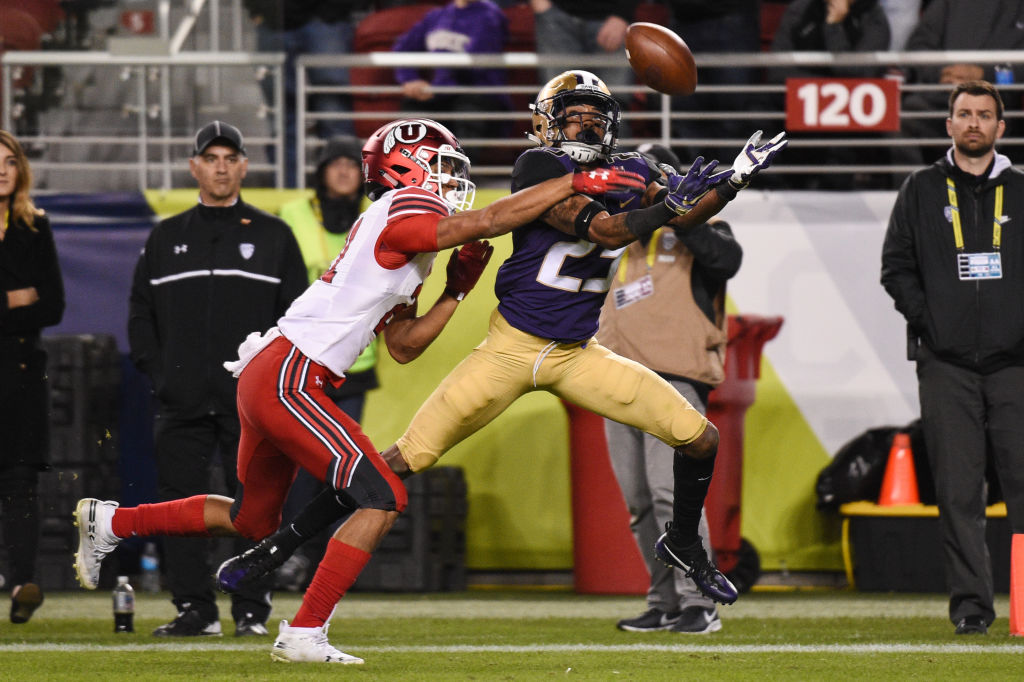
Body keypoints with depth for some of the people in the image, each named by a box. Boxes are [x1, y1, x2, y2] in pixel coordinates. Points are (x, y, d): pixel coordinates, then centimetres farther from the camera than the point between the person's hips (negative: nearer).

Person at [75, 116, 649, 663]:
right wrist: (577, 183, -11)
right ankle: (305, 633, -12)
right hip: (289, 377, -10)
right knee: (381, 500, -12)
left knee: (253, 519, 22)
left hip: (265, 377, 10)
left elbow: (402, 346, 23)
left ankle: (112, 522, 31)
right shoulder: (403, 211, -8)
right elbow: (491, 221, -15)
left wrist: (456, 293, 15)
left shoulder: (406, 247, 21)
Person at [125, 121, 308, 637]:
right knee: (179, 503, -1)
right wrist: (156, 372, 4)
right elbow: (140, 313, 16)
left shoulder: (273, 236, 8)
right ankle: (194, 609, 5)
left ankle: (251, 610, 4)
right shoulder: (165, 239, 14)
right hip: (182, 401, 2)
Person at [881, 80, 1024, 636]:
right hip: (945, 363, 0)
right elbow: (896, 265, 9)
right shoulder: (921, 192, 11)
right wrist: (927, 318, -5)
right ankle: (969, 603, -1)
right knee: (958, 490, -3)